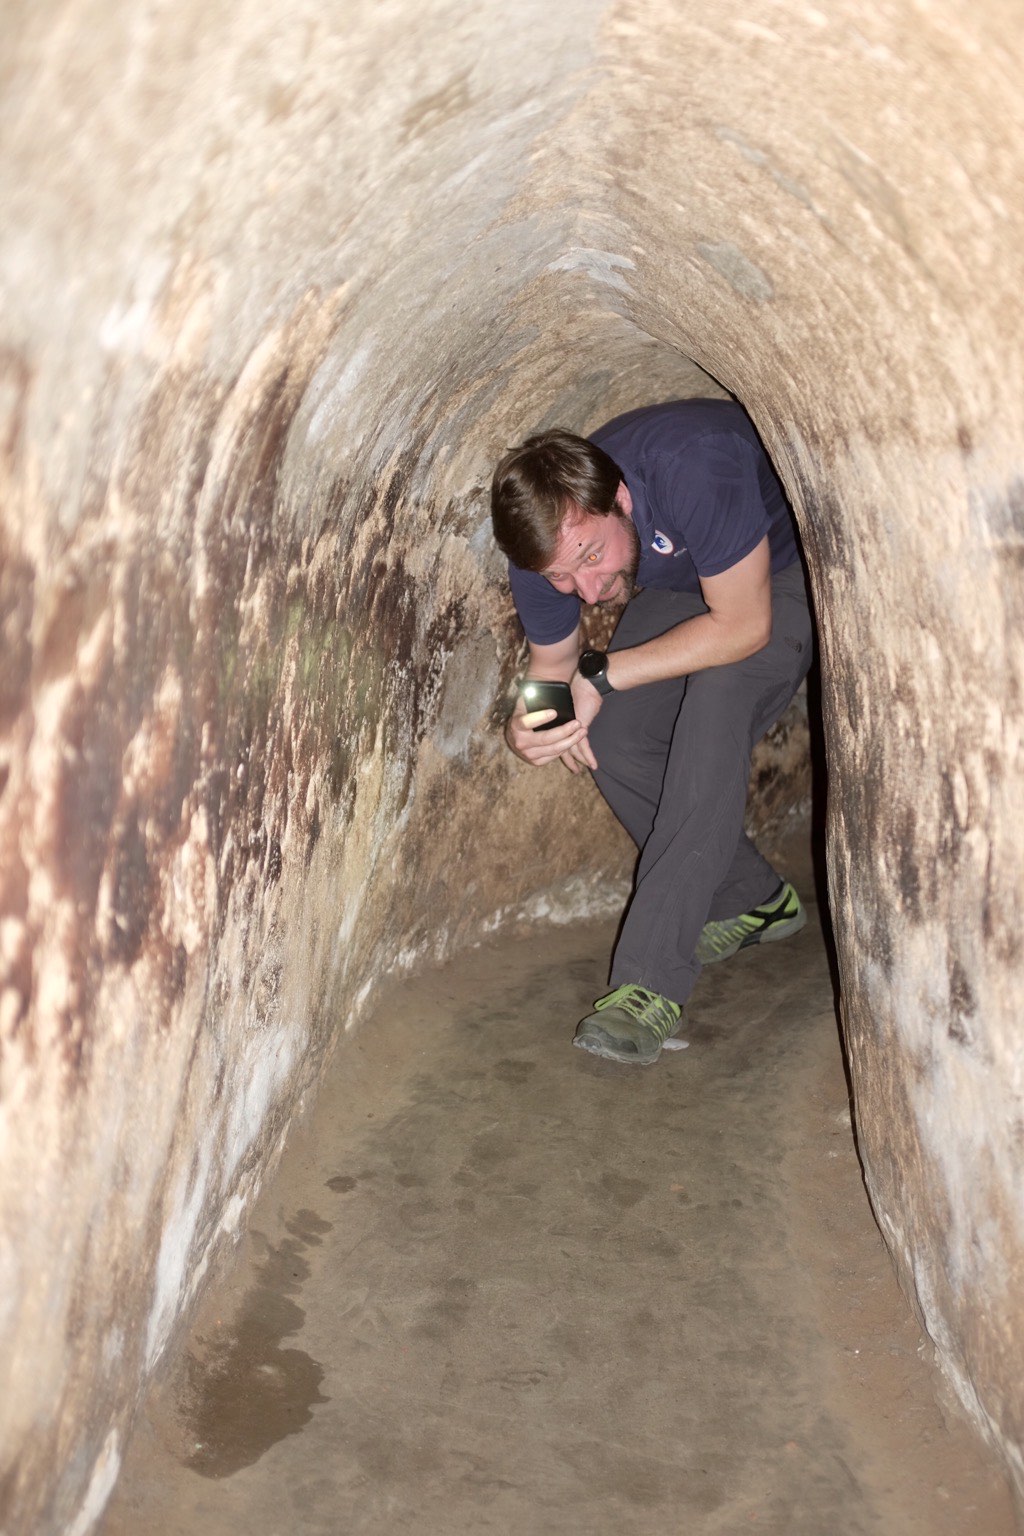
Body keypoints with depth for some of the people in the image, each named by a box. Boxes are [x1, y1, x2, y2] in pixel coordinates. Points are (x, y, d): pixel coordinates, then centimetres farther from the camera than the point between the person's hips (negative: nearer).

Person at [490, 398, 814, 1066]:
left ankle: (651, 984, -26)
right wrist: (527, 725, -30)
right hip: (680, 579, 6)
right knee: (613, 742, -12)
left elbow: (744, 625, -33)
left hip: (787, 570, -6)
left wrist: (602, 675, -30)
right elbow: (553, 663, -5)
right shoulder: (548, 542, -22)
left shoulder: (693, 466, -42)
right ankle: (755, 900, 10)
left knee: (712, 719, -30)